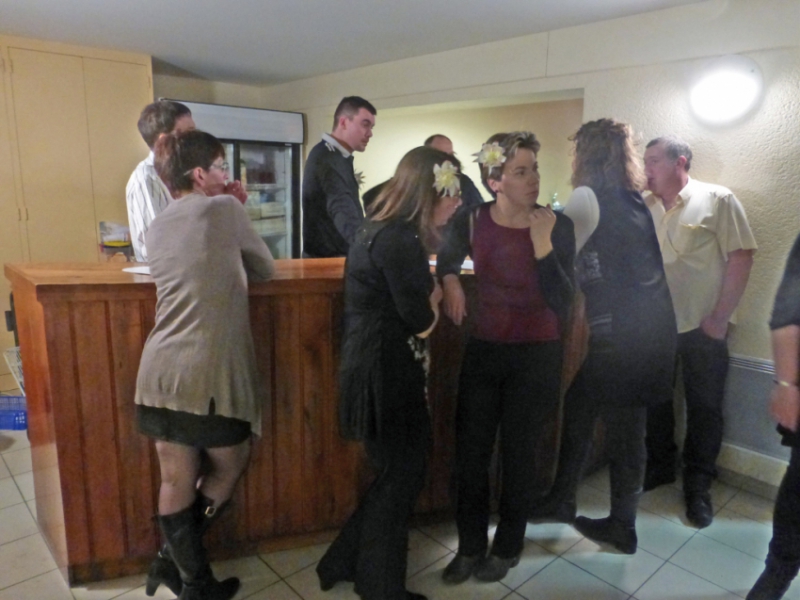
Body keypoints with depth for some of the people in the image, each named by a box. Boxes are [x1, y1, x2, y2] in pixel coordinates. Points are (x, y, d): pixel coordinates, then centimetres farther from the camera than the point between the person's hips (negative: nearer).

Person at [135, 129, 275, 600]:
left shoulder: (158, 227, 15)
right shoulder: (224, 209, -4)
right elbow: (266, 270, 6)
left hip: (161, 371, 7)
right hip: (209, 372, -6)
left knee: (177, 479, 15)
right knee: (230, 467, 18)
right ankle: (175, 560, 26)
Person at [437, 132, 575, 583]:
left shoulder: (558, 225, -13)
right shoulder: (472, 220, -7)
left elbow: (562, 302, -20)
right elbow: (449, 258, 16)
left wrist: (541, 243, -26)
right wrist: (449, 280, -5)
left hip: (537, 355, -2)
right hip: (484, 349, 3)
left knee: (518, 454, 11)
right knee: (470, 452, 9)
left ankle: (508, 548, 35)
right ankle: (470, 546, 32)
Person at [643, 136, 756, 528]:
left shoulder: (717, 200, -6)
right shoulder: (643, 208, 6)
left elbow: (741, 257, -9)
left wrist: (720, 317, -13)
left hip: (701, 327, -3)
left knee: (704, 408, 8)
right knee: (655, 401, 15)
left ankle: (698, 485, 26)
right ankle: (660, 467, 36)